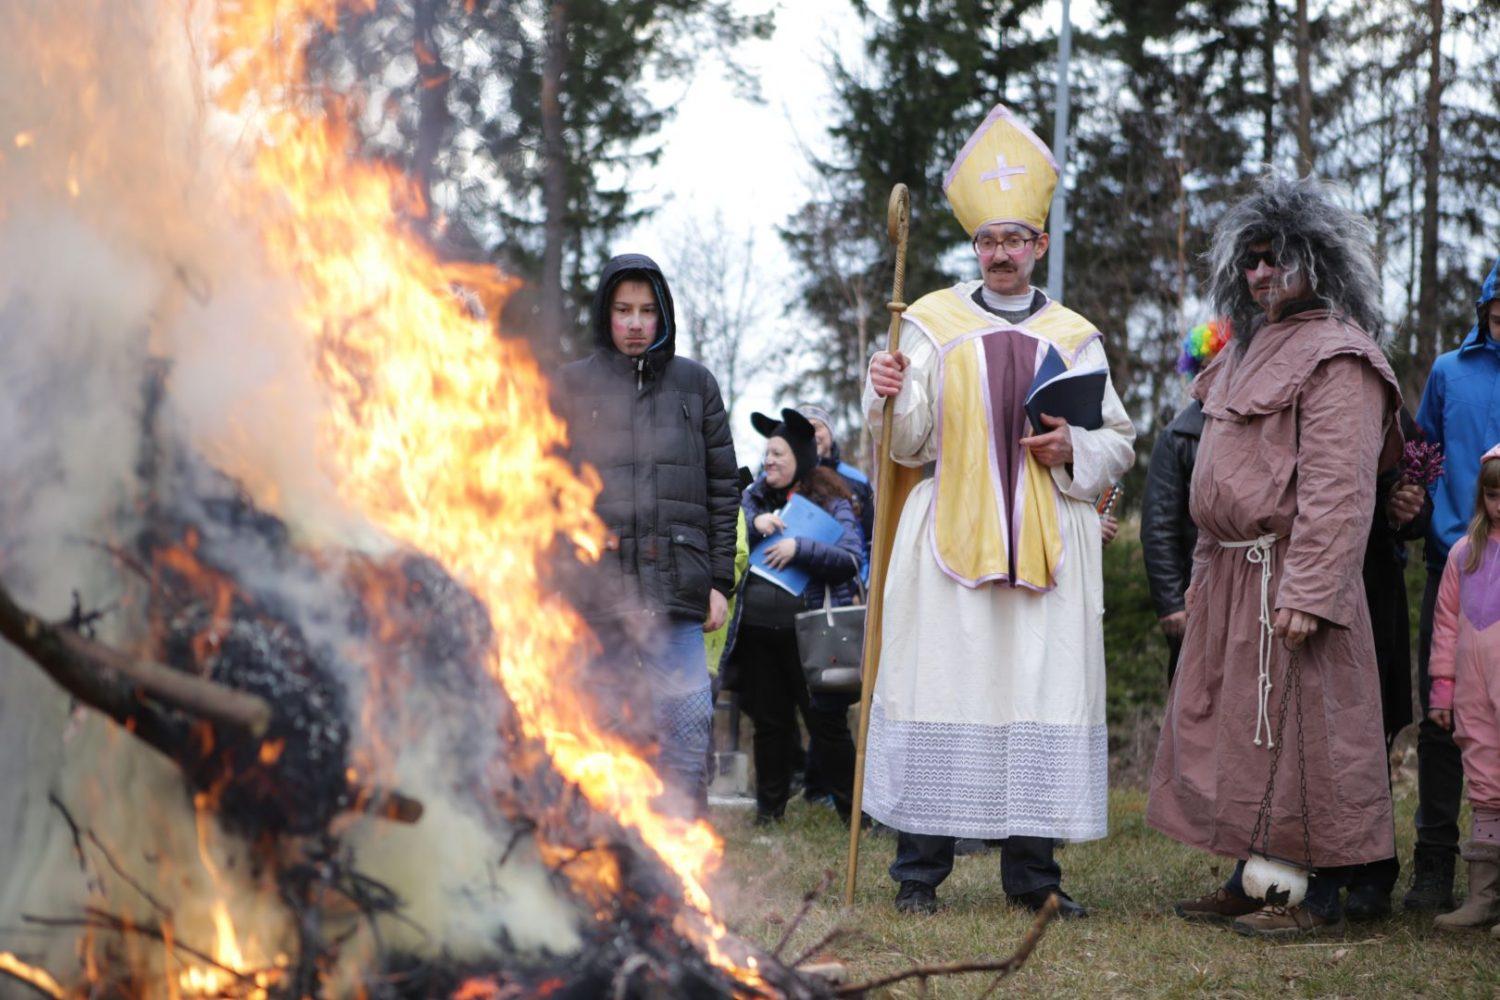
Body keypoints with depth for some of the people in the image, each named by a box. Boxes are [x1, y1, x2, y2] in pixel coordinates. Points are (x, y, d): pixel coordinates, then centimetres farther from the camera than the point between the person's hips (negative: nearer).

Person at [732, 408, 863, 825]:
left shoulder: (830, 502, 1)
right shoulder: (755, 498, 14)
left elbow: (851, 559, -10)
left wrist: (799, 548, -17)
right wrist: (755, 524, -12)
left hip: (807, 629, -4)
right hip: (757, 628, 4)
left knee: (826, 723, -1)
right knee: (768, 721, 11)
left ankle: (852, 808, 7)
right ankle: (769, 807, 21)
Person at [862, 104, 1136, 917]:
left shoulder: (1074, 338, 14)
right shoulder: (931, 324, 9)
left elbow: (1118, 445, 14)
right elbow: (909, 444, 4)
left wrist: (1072, 449, -6)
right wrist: (892, 398, -16)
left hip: (1047, 545, 2)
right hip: (949, 538, -2)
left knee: (1043, 694, -1)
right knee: (938, 691, -5)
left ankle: (1031, 873, 7)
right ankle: (919, 871, 3)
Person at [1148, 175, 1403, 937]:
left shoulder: (1336, 358, -13)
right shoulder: (1251, 348, 18)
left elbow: (1338, 489, -21)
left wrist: (1307, 592, -26)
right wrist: (1206, 572, 19)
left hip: (1285, 575, -10)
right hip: (1230, 574, 10)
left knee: (1299, 730, -5)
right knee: (1232, 725, 13)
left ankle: (1321, 896, 3)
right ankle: (1249, 883, 22)